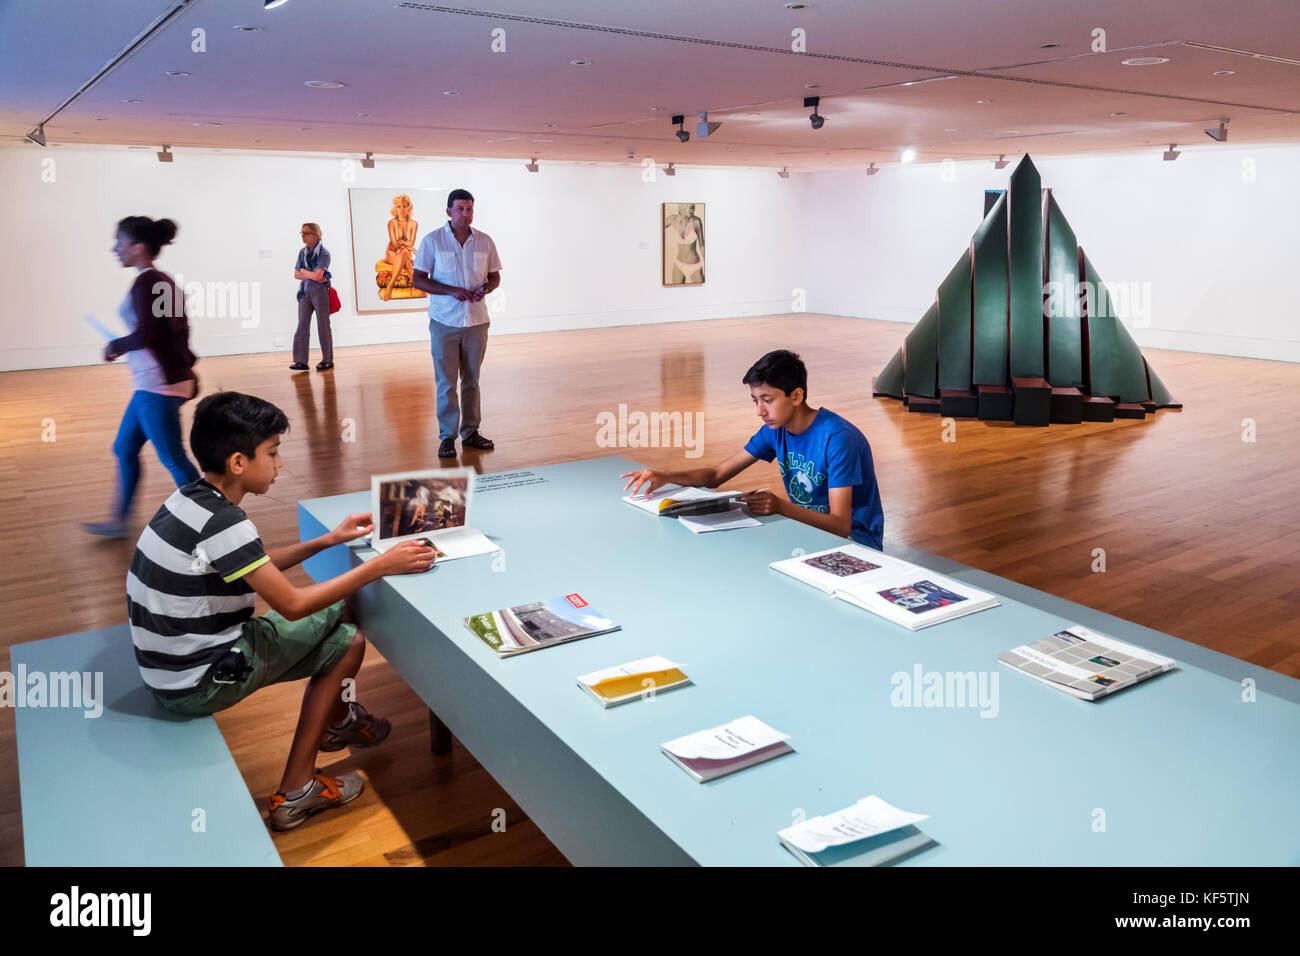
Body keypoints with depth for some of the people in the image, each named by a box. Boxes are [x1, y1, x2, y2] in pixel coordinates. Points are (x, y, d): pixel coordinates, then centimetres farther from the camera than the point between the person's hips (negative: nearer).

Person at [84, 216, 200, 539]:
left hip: (158, 385, -10)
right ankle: (119, 520, 29)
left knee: (173, 458, -1)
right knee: (124, 449, 18)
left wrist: (117, 346, -7)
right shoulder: (165, 281, 12)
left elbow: (145, 334, -24)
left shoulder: (145, 283, -16)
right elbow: (180, 330, 15)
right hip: (153, 383, 10)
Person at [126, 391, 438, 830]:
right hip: (197, 684, -8)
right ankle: (295, 794, 9)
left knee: (331, 613, 16)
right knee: (347, 642, 2)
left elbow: (257, 568, 14)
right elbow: (292, 604, -22)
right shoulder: (222, 523, -27)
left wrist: (329, 540, 9)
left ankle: (336, 720, 39)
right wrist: (379, 566, -18)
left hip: (167, 664, 9)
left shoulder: (192, 498, 1)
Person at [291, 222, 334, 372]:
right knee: (302, 326, -1)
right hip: (304, 292, 5)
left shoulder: (324, 253, -7)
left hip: (320, 292, -5)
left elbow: (317, 275, -16)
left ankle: (327, 360, 9)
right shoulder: (302, 252, 11)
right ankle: (301, 361, -2)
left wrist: (303, 271, 1)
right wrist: (312, 276, -8)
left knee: (323, 326, 1)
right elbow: (296, 275, 8)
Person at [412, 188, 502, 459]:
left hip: (476, 321, 3)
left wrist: (485, 289, -10)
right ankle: (447, 437, 6)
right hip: (445, 322, -3)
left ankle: (470, 432, 18)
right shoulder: (432, 240, -3)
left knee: (471, 380, 9)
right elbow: (419, 279, -3)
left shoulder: (485, 242, 5)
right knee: (446, 382, -2)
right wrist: (452, 291, -17)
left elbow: (495, 276, 14)